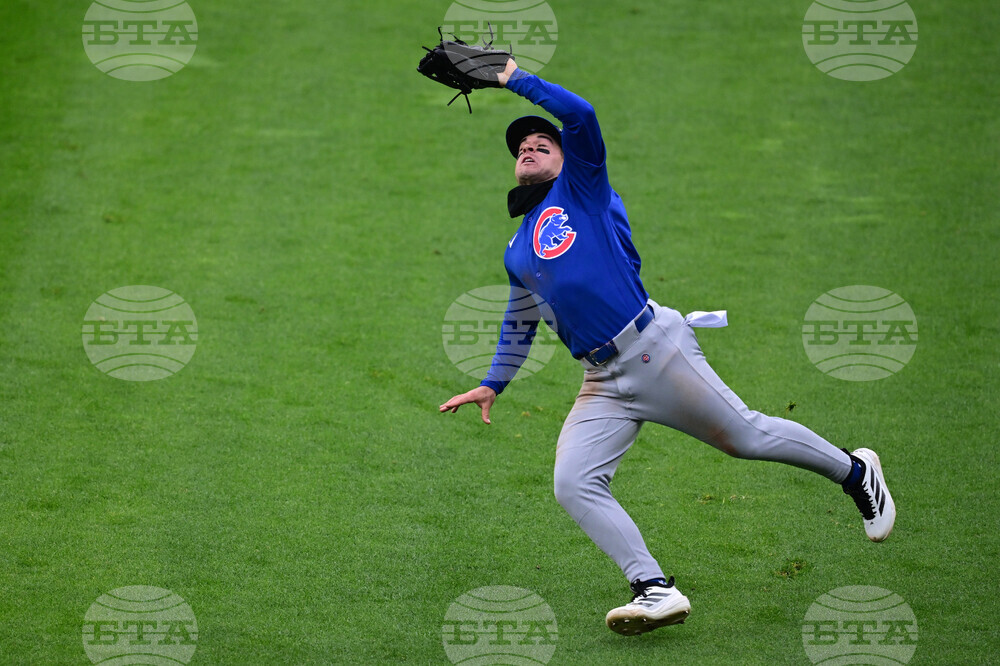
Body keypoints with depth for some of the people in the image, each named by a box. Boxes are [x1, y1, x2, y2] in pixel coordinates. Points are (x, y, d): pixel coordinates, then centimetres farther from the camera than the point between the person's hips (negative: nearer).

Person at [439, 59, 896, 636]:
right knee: (574, 484, -13)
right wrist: (493, 385, 27)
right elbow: (519, 325, 34)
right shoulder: (517, 253, 23)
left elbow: (581, 116, -10)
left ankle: (854, 471, 24)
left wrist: (517, 80, -4)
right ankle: (655, 588, -15)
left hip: (656, 349, -6)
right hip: (602, 384, 6)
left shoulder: (581, 187, 7)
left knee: (745, 436, 0)